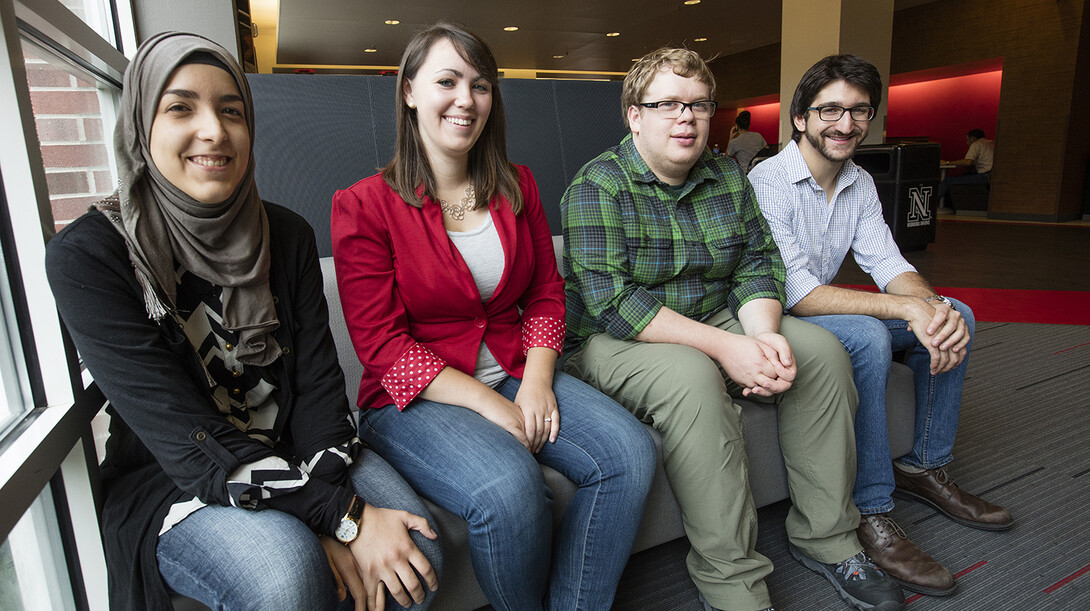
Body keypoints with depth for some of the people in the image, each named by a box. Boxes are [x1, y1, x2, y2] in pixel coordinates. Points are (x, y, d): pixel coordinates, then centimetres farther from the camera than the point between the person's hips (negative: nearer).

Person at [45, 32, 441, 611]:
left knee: (416, 556, -17)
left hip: (294, 453, 4)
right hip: (170, 481, -3)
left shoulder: (286, 234, -1)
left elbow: (316, 380, -5)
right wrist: (344, 517, -26)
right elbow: (181, 437, -21)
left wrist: (329, 528, -19)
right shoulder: (84, 255, -14)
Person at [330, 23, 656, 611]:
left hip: (517, 375, 5)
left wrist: (537, 380, -7)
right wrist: (486, 404, -17)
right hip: (417, 397, -4)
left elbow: (546, 295, 11)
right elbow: (382, 345, -10)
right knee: (508, 487, -31)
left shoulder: (517, 188, 9)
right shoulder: (364, 205, -5)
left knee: (630, 453, -17)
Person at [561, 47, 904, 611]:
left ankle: (826, 538, 3)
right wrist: (723, 346, -28)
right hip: (615, 339, -6)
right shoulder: (598, 185, -13)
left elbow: (758, 266, 4)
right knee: (692, 377, -35)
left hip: (715, 323, 7)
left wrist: (764, 333, -19)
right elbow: (611, 299, -24)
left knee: (822, 350, -9)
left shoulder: (729, 179, 9)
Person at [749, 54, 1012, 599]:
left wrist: (935, 306, -22)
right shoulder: (766, 182, -19)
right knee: (867, 336, -33)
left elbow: (888, 263, 0)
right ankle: (868, 510, -20)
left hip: (828, 311, 8)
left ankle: (924, 467, 11)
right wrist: (908, 308, -31)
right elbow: (795, 293, -27)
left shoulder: (861, 183, 7)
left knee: (955, 314, 0)